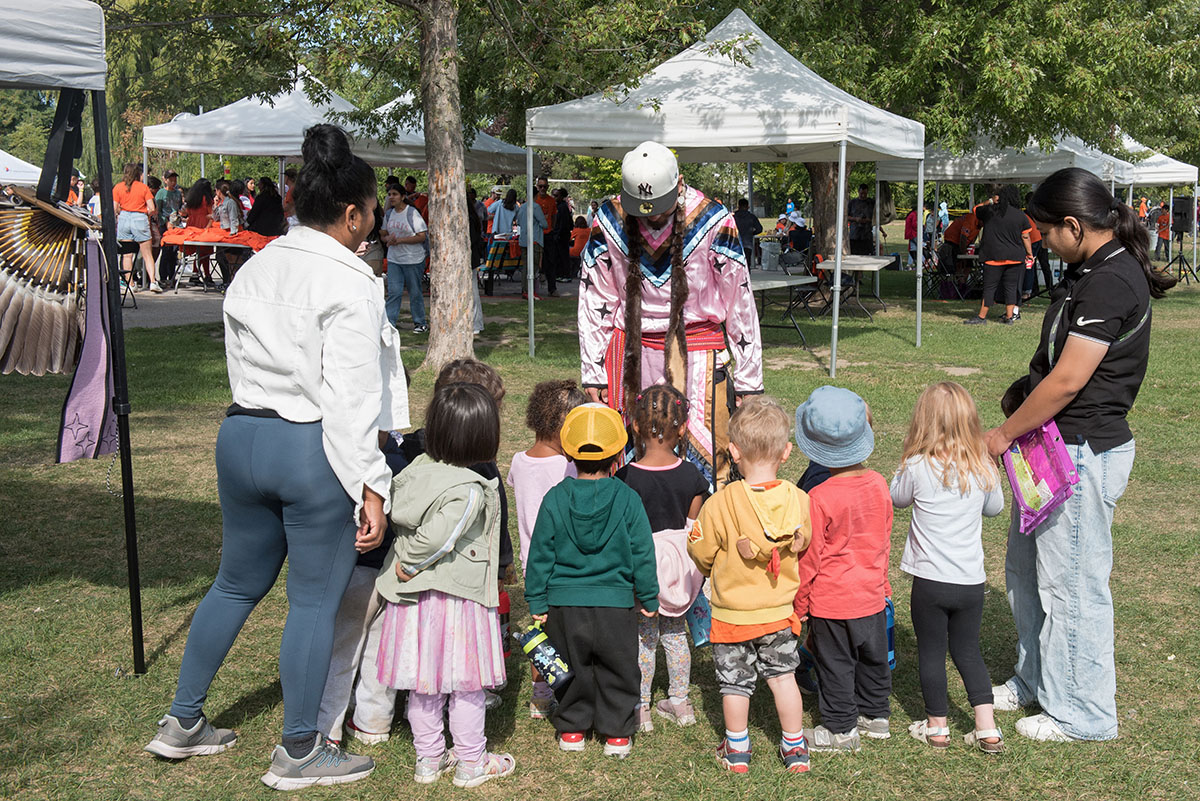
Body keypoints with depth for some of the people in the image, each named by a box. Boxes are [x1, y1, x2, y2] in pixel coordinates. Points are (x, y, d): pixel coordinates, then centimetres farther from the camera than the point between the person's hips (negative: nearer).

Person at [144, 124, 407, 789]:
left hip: (241, 434, 8)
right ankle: (298, 752, 18)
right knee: (315, 600, 5)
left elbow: (241, 359, 14)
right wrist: (371, 485, -16)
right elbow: (351, 398, -18)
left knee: (237, 583, 21)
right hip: (315, 448, -8)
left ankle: (182, 723, 33)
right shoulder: (347, 284, -14)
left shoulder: (255, 268, 10)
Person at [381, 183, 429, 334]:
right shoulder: (389, 214, 8)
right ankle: (390, 322, -1)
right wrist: (388, 239, -8)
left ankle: (420, 323, 18)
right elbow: (383, 234, 17)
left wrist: (400, 240, -19)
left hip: (413, 259, -4)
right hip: (394, 259, 4)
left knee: (415, 292, 5)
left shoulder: (412, 213, -9)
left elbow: (422, 236, -13)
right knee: (394, 291, -2)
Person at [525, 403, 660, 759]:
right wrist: (648, 599, 9)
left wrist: (537, 602, 7)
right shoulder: (627, 499, -8)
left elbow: (540, 554, -2)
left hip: (565, 602, 1)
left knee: (573, 669, 17)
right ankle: (617, 732, 21)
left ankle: (572, 728, 26)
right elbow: (642, 553, -3)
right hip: (616, 603, -1)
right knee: (617, 670, 14)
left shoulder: (555, 499, -6)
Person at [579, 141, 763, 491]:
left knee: (704, 456, -6)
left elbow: (740, 303, -3)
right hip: (632, 353, 2)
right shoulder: (610, 222, -3)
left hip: (699, 353, -2)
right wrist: (593, 372, 4)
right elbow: (594, 301, 5)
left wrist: (748, 379, -2)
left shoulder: (712, 222, -9)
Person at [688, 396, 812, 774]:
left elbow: (700, 550, -11)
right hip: (780, 610, 3)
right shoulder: (798, 499, -14)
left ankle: (737, 751, 29)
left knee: (736, 684, 14)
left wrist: (713, 569, 12)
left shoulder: (720, 504, -23)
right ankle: (795, 748, 29)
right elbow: (804, 544, 3)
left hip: (732, 613, -3)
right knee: (783, 676, 19)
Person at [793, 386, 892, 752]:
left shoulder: (820, 498, -23)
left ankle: (841, 729, 21)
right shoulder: (878, 485, -5)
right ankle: (876, 715, 36)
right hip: (872, 596, 6)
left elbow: (809, 559, -15)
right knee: (873, 658, 21)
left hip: (831, 601, -6)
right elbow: (884, 541, 8)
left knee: (836, 665, 9)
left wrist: (800, 607, -3)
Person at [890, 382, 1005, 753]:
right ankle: (987, 727, 16)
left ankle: (937, 726, 22)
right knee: (968, 650, 17)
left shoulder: (917, 467, -14)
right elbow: (995, 506, 14)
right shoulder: (982, 468, -5)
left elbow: (898, 498, 6)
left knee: (931, 652, 11)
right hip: (971, 581, 3)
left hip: (930, 580, -3)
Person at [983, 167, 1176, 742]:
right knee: (1025, 569, 19)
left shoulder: (1110, 282, -21)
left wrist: (1004, 434, -13)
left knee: (1071, 584, 1)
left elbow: (1067, 382, -23)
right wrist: (1024, 391, 4)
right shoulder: (1090, 270, 12)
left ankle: (1083, 715, 17)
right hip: (1055, 444, 10)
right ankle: (1034, 680, 36)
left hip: (1084, 452, -10)